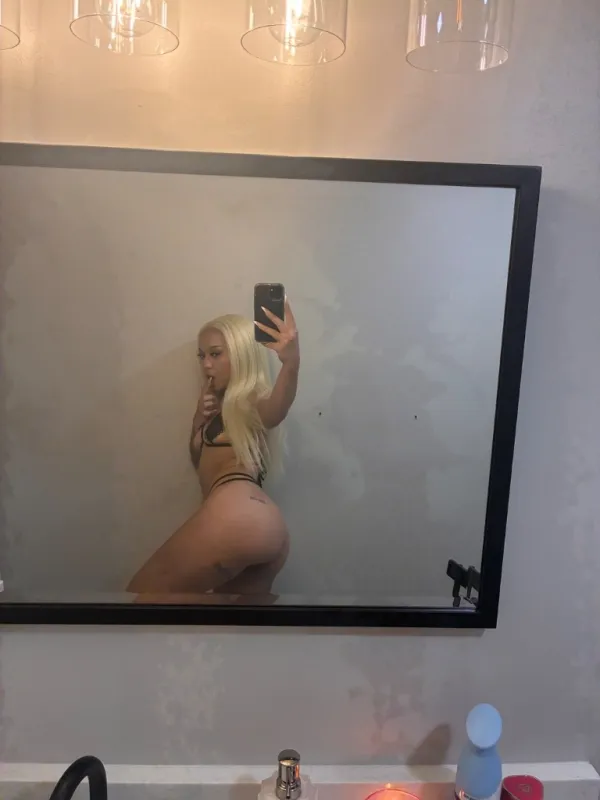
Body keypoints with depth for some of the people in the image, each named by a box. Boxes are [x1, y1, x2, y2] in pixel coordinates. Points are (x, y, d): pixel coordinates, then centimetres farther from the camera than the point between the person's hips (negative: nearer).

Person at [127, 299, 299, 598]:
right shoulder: (227, 407, 31)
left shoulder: (250, 401, 6)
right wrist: (199, 420, 17)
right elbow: (202, 463, 33)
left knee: (143, 594, -3)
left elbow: (275, 410, -20)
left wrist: (291, 362, -40)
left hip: (239, 516, -10)